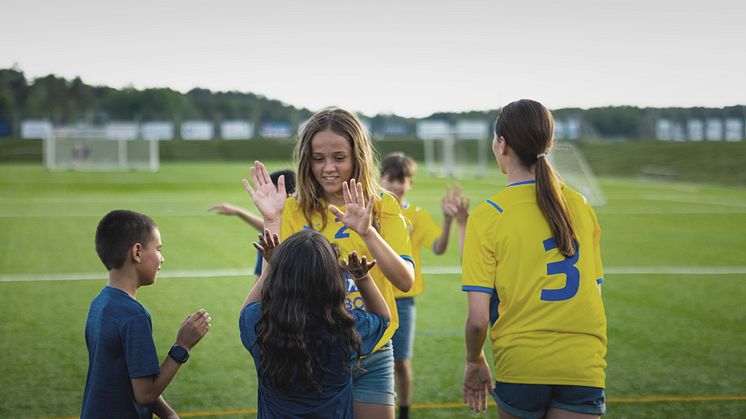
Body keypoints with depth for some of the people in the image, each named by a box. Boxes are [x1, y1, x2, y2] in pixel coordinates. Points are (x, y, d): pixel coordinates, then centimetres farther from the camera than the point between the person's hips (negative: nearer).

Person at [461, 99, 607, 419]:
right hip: (584, 366, 2)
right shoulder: (581, 206, 4)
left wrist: (474, 360, 8)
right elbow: (593, 291, 10)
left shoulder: (486, 215, -8)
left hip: (520, 366, -2)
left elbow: (478, 318, -10)